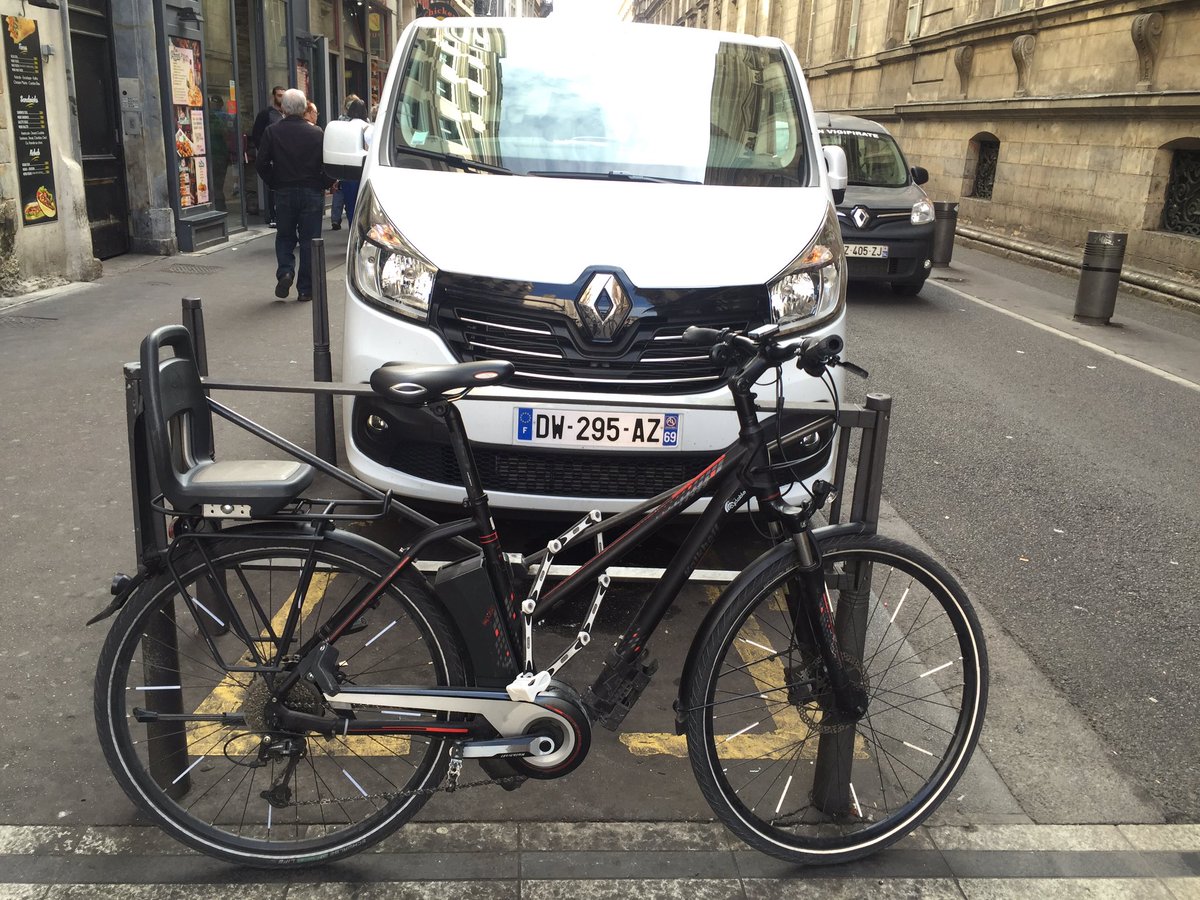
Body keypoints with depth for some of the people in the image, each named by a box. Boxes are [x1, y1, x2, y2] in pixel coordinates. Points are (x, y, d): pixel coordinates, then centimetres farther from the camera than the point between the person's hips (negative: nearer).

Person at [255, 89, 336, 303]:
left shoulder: (272, 132, -3)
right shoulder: (316, 133, -7)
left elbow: (261, 163, -3)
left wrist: (274, 183, 11)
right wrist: (327, 184, 10)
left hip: (284, 192, 1)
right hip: (312, 193, -1)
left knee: (284, 236, 17)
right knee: (309, 239, 5)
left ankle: (285, 271, -6)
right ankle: (306, 289, 6)